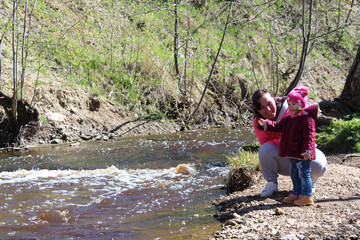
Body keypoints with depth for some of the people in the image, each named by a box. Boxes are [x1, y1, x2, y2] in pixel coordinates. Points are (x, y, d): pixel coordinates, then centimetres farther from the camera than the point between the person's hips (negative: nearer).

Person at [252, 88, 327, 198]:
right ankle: (271, 184, -9)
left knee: (319, 165, -32)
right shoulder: (258, 123, -8)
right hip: (282, 161, 1)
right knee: (265, 149, -31)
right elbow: (265, 143, -13)